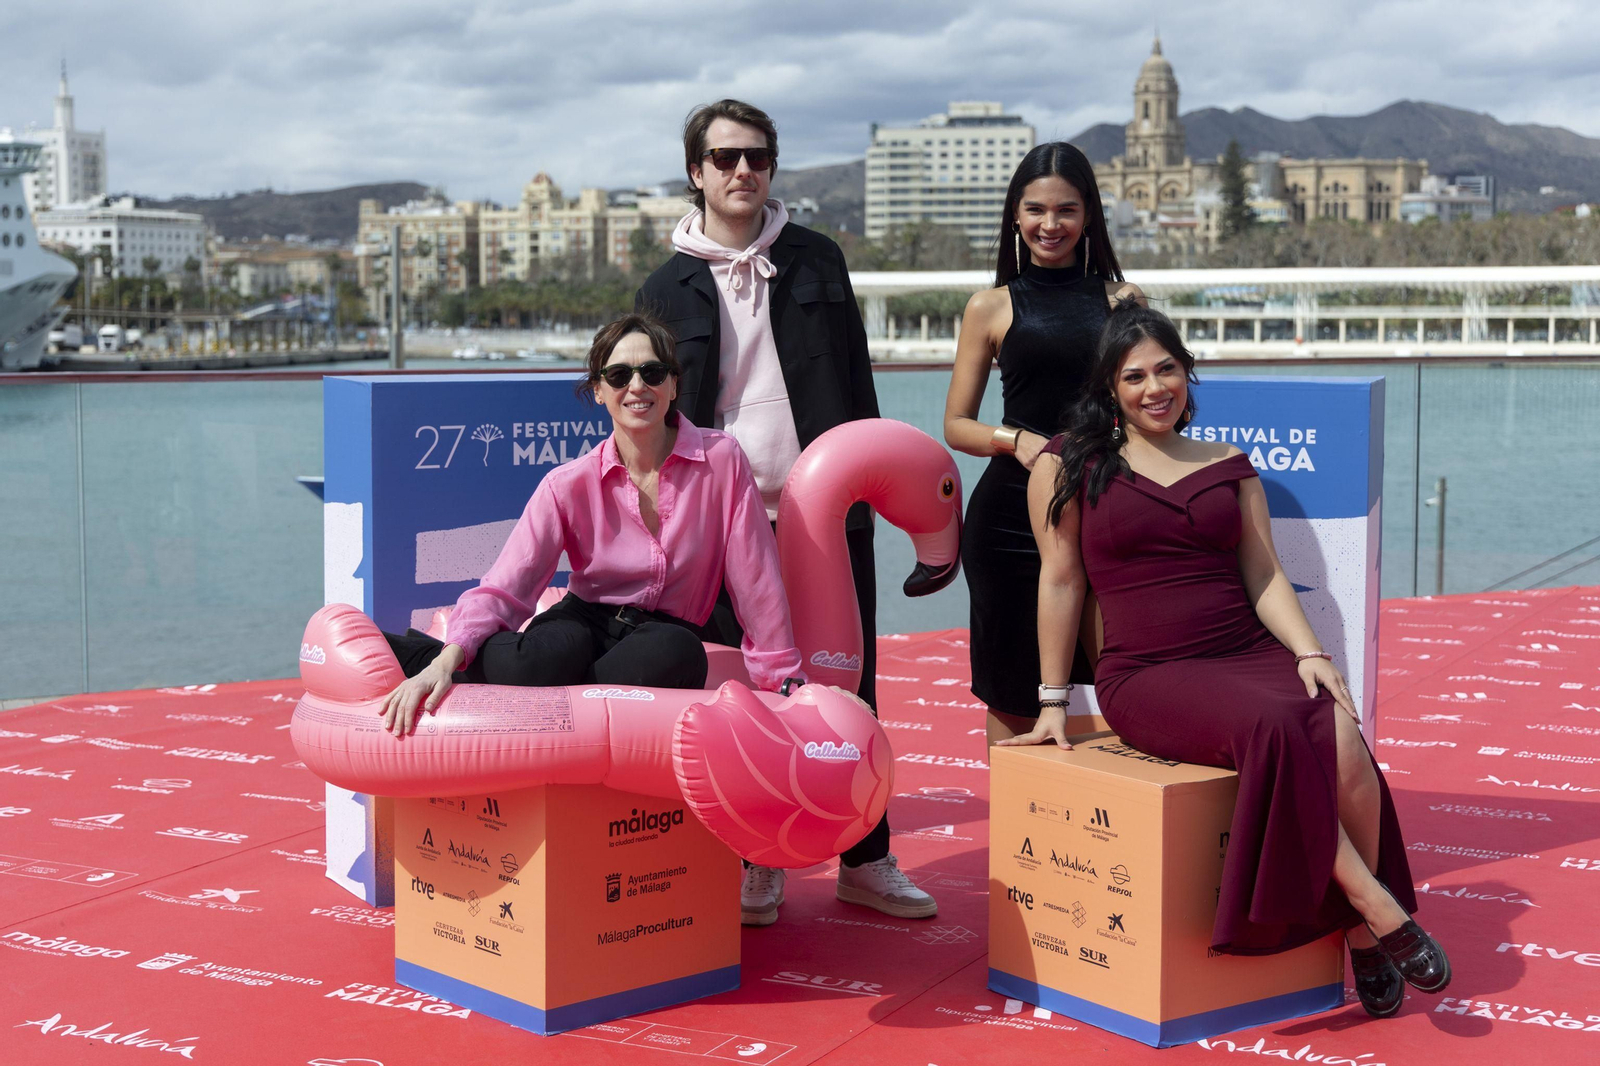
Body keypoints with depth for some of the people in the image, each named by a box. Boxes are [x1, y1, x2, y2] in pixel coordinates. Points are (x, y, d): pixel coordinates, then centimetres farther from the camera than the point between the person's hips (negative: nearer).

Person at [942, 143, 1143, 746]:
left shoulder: (1122, 300, 10)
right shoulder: (992, 308, 7)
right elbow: (956, 425, 8)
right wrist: (1018, 440, -11)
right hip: (1011, 511, -1)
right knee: (1013, 695, 3)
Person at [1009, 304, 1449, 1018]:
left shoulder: (1229, 467, 18)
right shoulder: (1069, 464, 8)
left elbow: (1264, 576, 12)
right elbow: (1061, 580, 5)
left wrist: (1309, 651, -5)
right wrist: (1053, 701, 3)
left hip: (1252, 655, 4)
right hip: (1145, 676, -3)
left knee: (1342, 741, -29)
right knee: (1271, 727, -35)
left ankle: (1361, 939, -16)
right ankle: (1380, 908, -26)